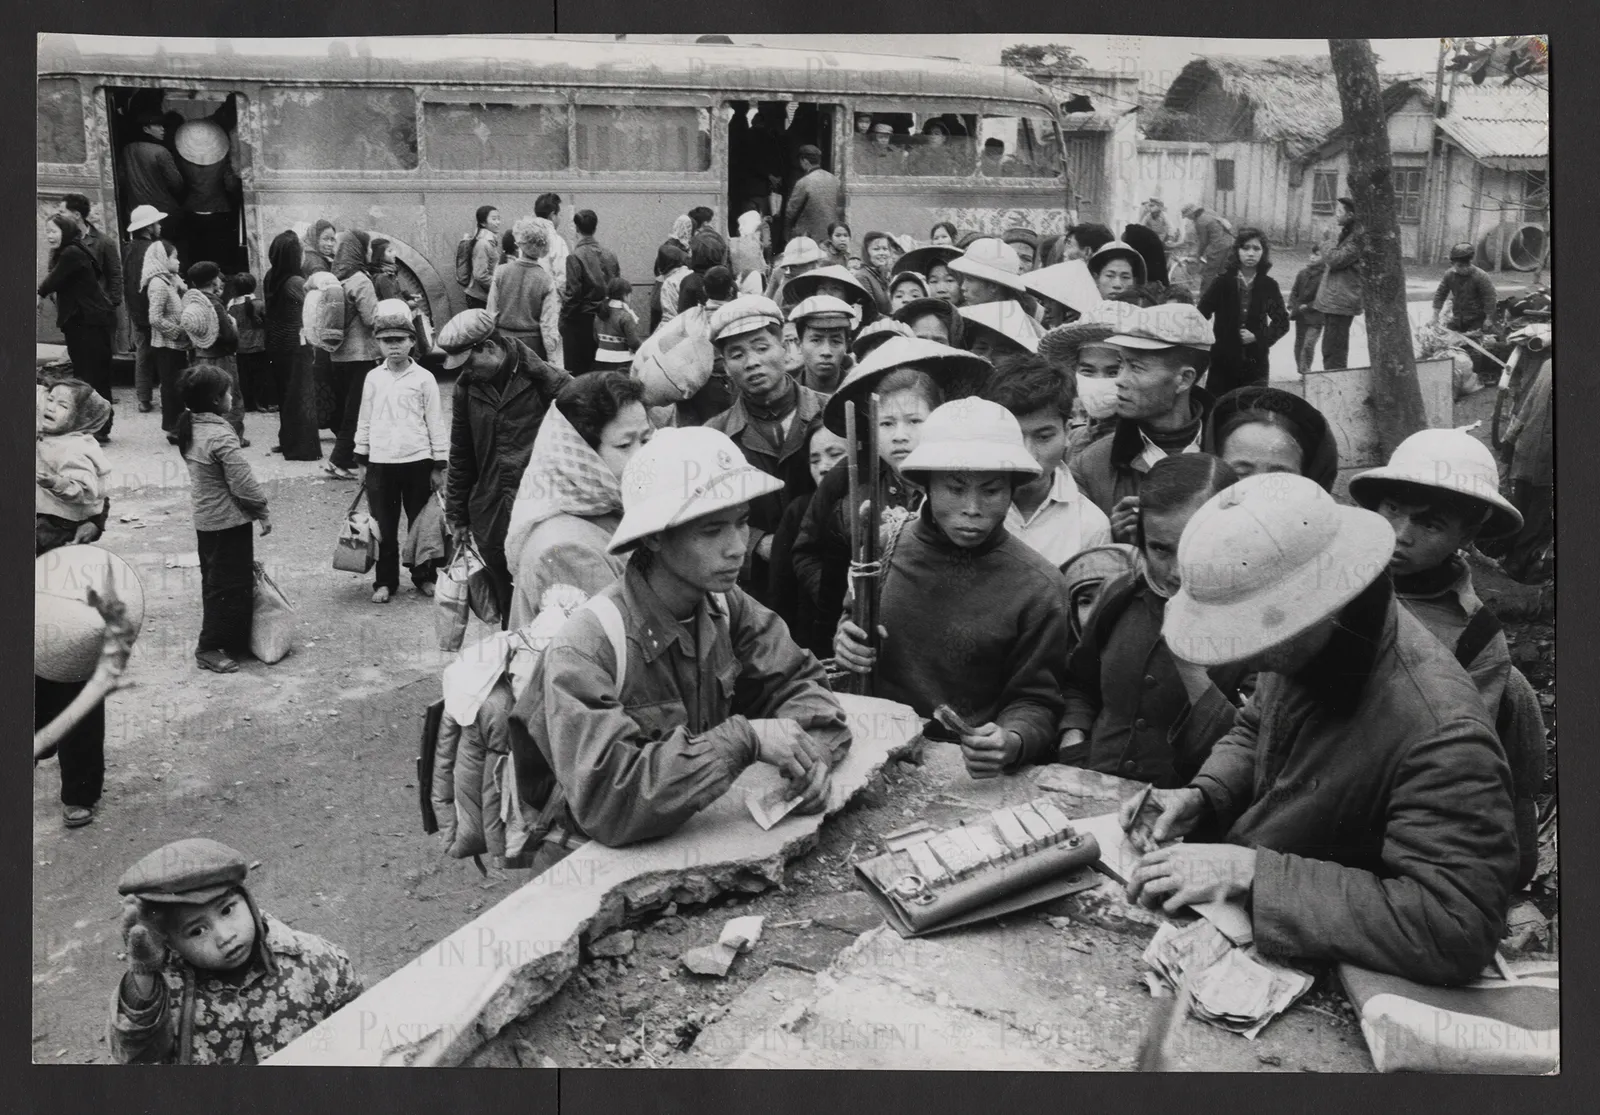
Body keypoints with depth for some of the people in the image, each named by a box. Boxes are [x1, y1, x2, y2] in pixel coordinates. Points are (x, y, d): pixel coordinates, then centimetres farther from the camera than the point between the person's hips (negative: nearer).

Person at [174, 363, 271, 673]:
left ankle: (233, 640, 29)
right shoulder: (220, 436, -23)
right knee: (231, 586, 0)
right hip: (229, 522, -9)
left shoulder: (189, 429, 5)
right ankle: (211, 649, 5)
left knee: (214, 581, 17)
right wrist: (263, 511, -8)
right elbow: (242, 482, -23)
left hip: (205, 519, 9)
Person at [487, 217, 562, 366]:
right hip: (532, 343, -1)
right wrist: (556, 364, -5)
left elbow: (491, 312, -2)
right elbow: (549, 325, -9)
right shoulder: (545, 280, -8)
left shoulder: (501, 272, -5)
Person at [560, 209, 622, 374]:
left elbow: (573, 293, -16)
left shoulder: (575, 256, -15)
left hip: (579, 319, -5)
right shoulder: (609, 255, 0)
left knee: (575, 369, 2)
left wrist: (564, 316, -3)